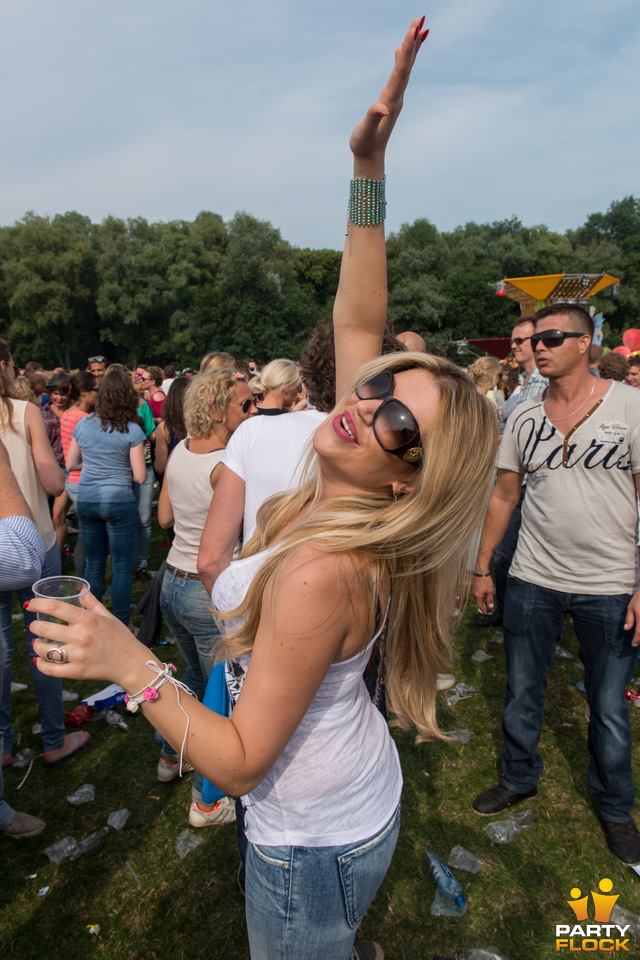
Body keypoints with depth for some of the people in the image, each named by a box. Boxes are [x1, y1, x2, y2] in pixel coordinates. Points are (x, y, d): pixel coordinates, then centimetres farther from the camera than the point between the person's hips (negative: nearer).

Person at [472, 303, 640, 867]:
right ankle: (520, 779, 41)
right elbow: (504, 496, 8)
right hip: (532, 582, 3)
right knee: (522, 693, 16)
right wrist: (482, 567, 7)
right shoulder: (524, 418, 3)